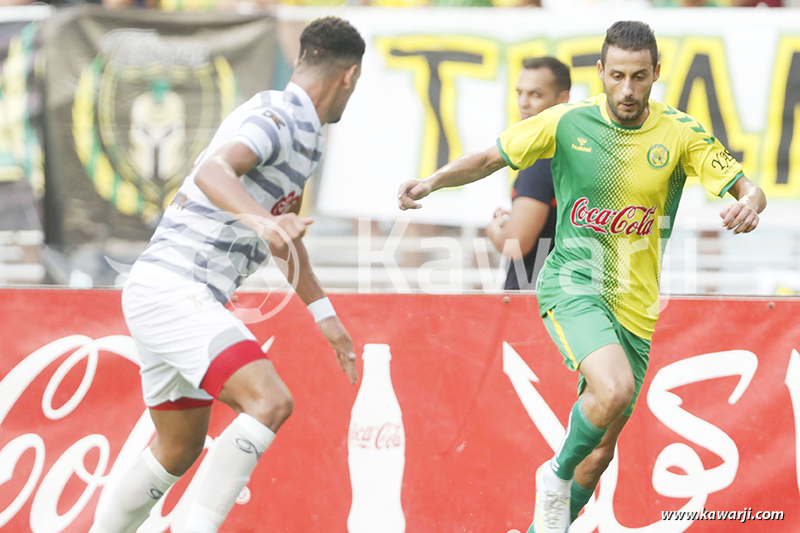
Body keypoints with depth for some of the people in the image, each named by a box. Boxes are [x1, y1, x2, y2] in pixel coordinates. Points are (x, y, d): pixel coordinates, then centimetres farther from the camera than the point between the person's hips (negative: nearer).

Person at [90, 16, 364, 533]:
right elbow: (214, 170, -33)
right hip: (172, 290, -10)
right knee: (270, 400, -25)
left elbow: (285, 237, 32)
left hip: (172, 295, 10)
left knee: (180, 447, 19)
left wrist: (326, 317, 35)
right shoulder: (276, 117, -13)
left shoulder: (303, 133, 18)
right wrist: (261, 220, -51)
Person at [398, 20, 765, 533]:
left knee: (601, 450, 9)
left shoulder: (681, 133, -2)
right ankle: (557, 473, -3)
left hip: (634, 306, 3)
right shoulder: (567, 122, -4)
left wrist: (749, 203, -28)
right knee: (615, 389, -31)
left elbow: (748, 189, -4)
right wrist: (433, 181, -11)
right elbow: (491, 158, 6)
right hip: (572, 283, -3)